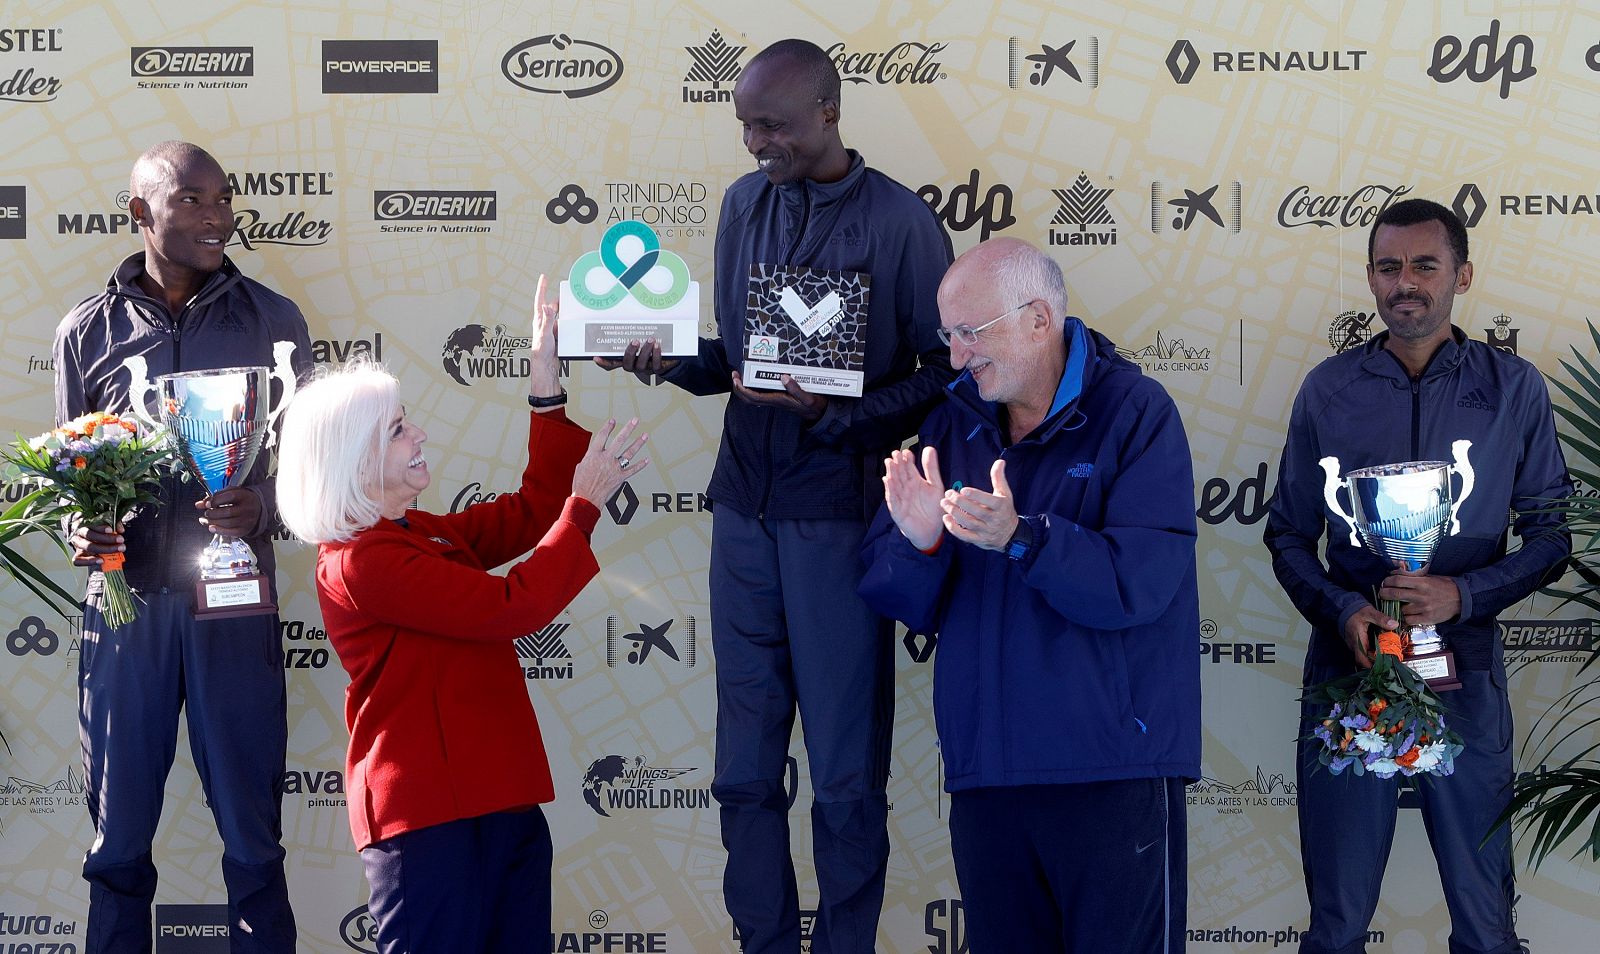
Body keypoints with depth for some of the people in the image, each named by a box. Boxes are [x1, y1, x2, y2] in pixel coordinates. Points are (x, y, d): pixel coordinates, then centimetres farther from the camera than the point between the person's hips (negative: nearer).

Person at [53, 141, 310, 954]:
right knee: (118, 841, 6)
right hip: (124, 594, 1)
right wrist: (82, 532, -9)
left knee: (252, 838, 3)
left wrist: (259, 509, -15)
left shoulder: (272, 322, 4)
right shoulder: (87, 331, 6)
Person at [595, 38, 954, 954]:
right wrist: (671, 359, -5)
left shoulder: (901, 222, -9)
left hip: (840, 515, -5)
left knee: (846, 776, 2)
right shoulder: (745, 203, 8)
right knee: (746, 768, 10)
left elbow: (945, 373, -8)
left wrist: (834, 415, -19)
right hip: (746, 508, 5)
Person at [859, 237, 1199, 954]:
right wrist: (919, 543, -14)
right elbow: (905, 602, 7)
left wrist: (1019, 537, -29)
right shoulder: (953, 424, 10)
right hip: (983, 773, 5)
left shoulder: (1135, 414, -5)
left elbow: (1141, 582, -18)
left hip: (1112, 768, -5)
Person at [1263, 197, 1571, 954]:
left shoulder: (1512, 389, 2)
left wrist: (1463, 595, -14)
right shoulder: (1329, 390, 5)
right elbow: (1288, 535, 8)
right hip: (1348, 666, 1)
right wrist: (1342, 611, -11)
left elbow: (1550, 533, 4)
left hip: (1464, 677, -1)